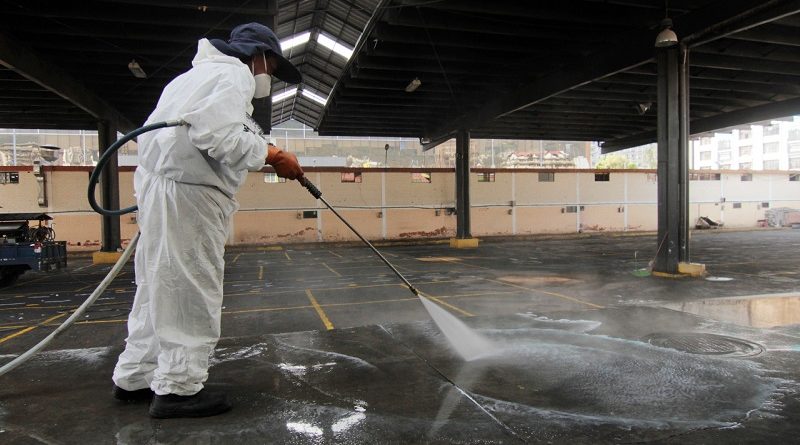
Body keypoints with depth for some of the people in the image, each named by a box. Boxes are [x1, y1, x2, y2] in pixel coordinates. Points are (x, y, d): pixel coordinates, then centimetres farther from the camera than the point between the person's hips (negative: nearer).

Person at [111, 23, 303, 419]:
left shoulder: (199, 73, 27)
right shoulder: (234, 74, -4)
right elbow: (219, 134, -21)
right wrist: (271, 155, -15)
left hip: (158, 180, 10)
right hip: (189, 192, -10)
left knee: (159, 286, 15)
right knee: (193, 291, -4)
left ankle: (135, 377, 25)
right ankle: (177, 388, 4)